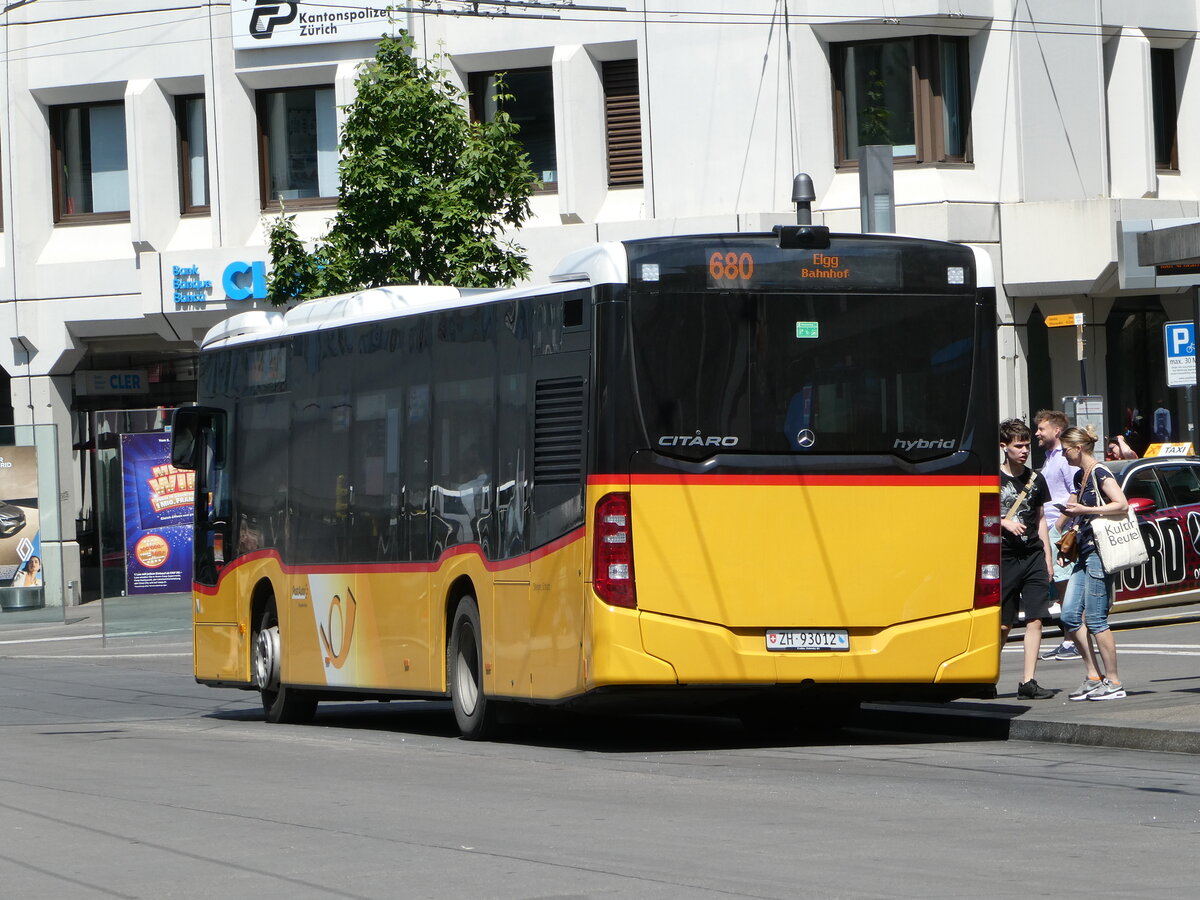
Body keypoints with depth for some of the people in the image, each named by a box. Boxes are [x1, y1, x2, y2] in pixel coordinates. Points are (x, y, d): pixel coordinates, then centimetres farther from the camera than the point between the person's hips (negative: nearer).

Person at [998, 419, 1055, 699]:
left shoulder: (1035, 479, 13)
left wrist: (1047, 557, 14)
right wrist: (1005, 523, -17)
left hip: (1033, 556, 4)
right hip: (1004, 558, -4)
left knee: (1035, 620, -5)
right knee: (1003, 625, -1)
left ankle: (1028, 682, -5)